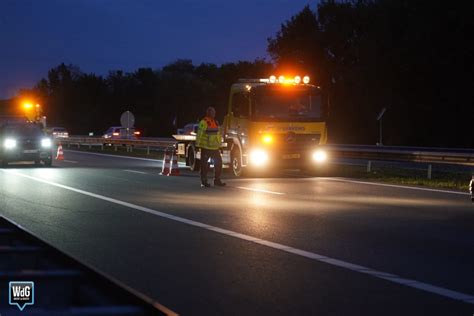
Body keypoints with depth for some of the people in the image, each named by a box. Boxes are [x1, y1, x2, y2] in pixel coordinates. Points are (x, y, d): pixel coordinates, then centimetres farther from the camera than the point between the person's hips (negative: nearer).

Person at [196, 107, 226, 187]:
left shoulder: (215, 122, 14)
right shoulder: (204, 122, -11)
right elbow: (199, 134, -14)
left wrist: (219, 144, 19)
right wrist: (198, 145, -18)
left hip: (215, 148, 7)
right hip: (206, 147, -7)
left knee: (218, 163, 8)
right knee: (204, 165, -1)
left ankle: (217, 180, 18)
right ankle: (204, 182, 6)